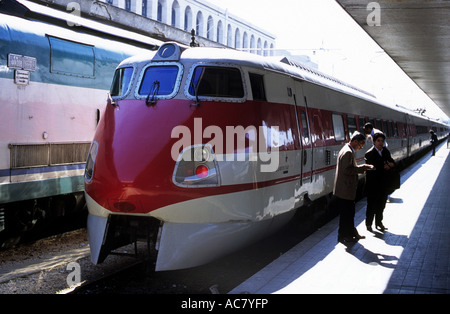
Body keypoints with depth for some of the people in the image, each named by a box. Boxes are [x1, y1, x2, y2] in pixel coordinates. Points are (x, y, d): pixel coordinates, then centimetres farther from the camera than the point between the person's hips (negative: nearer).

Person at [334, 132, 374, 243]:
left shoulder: (349, 151, 14)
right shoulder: (347, 152, -19)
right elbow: (347, 170, -26)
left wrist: (362, 167, 8)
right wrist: (362, 168, -18)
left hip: (347, 189, 11)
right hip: (345, 190, -11)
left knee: (350, 212, 19)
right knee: (346, 213, 0)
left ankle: (351, 233, 29)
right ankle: (343, 236, 11)